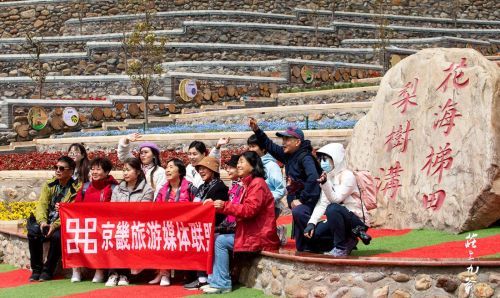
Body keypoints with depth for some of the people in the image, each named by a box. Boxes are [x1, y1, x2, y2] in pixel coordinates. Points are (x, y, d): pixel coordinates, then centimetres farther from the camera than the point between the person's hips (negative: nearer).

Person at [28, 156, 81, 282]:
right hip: (47, 222, 4)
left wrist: (55, 225, -27)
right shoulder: (49, 184, 7)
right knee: (32, 233, -22)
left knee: (57, 235, -34)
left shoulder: (76, 188, -9)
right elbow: (41, 205, -1)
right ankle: (36, 269, -8)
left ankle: (48, 270, -15)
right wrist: (42, 222, -20)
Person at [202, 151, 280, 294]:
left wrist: (225, 206, -22)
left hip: (259, 236, -10)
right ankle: (215, 281, 1)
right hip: (251, 232, 10)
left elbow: (250, 210, -22)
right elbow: (244, 209, 14)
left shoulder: (257, 183, -12)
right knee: (215, 238, 3)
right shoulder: (249, 183, 17)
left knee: (220, 241, -17)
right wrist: (219, 206, 3)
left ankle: (222, 284, -11)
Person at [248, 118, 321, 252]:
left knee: (298, 212, -39)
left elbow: (313, 178, -32)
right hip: (295, 200, 9)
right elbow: (270, 146, 19)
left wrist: (301, 199, -27)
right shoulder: (288, 155, 9)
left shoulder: (305, 157, -17)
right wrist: (257, 130, 8)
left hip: (309, 200, -9)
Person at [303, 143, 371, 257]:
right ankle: (348, 241, 6)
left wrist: (325, 183, -39)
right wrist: (311, 223, -11)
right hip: (340, 218, 8)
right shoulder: (328, 177, 8)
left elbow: (336, 199, -25)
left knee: (332, 209, -35)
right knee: (313, 233, -10)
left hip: (357, 220, -8)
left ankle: (341, 248, -20)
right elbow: (322, 204, 1)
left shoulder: (347, 176, -15)